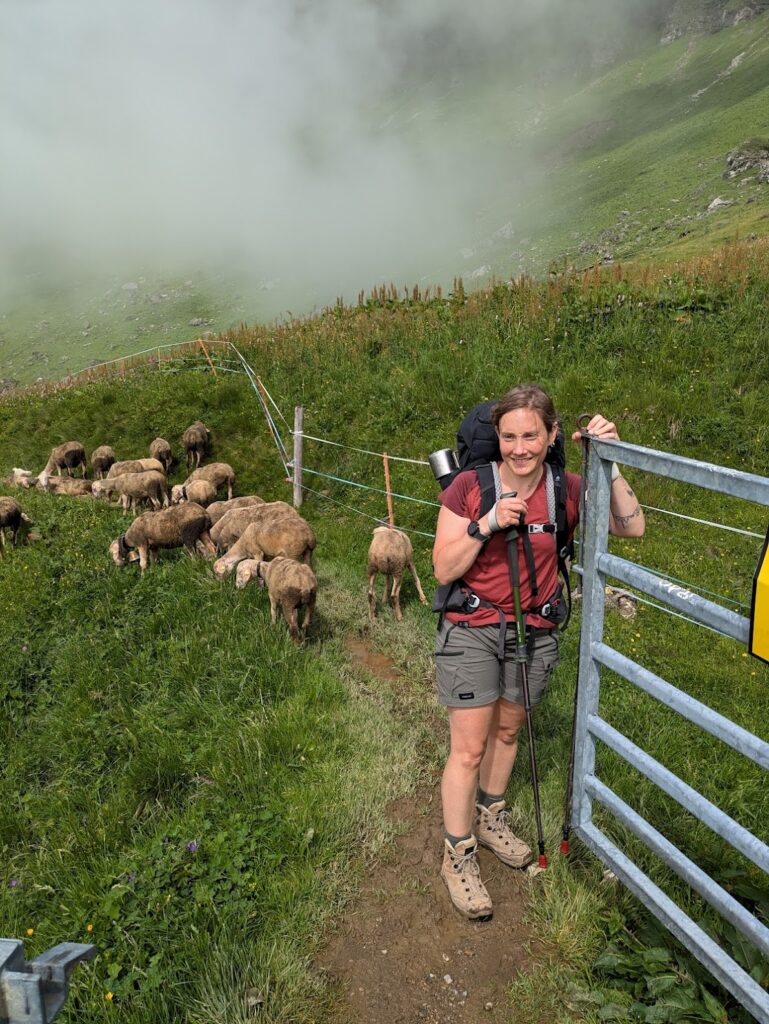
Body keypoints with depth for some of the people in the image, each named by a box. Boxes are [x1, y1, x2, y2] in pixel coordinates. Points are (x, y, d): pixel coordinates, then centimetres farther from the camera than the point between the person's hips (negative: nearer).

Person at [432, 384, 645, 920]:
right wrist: (488, 524, -28)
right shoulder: (469, 487, -14)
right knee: (469, 748, 1)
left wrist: (609, 462, -18)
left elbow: (632, 527, -10)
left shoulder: (566, 490, -5)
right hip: (471, 630, -3)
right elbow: (445, 570, -14)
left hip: (535, 632, 4)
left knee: (507, 730, 22)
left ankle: (491, 820, 47)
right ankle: (459, 856, 23)